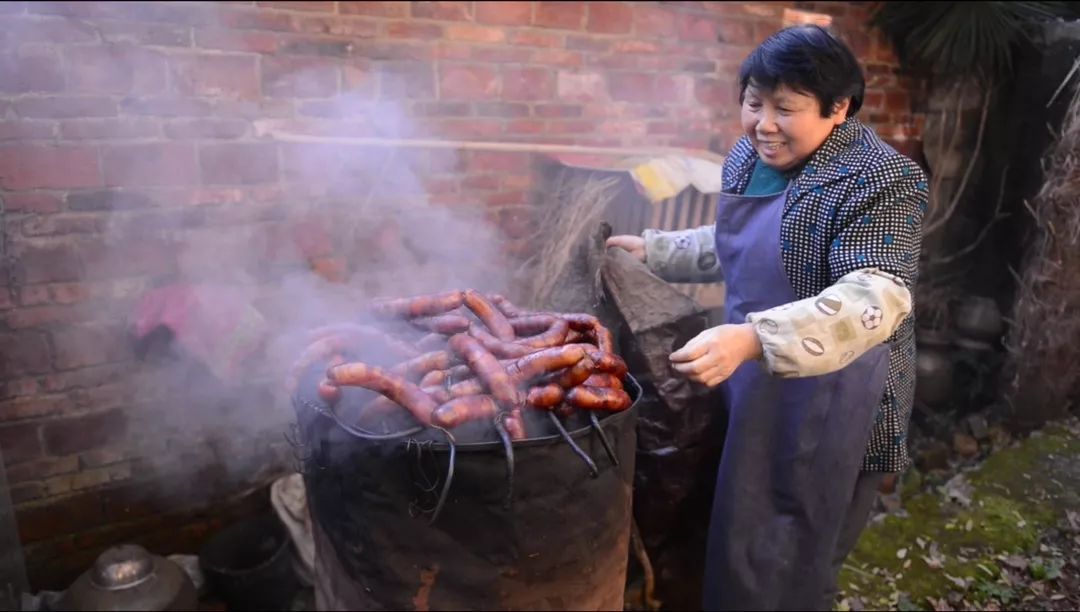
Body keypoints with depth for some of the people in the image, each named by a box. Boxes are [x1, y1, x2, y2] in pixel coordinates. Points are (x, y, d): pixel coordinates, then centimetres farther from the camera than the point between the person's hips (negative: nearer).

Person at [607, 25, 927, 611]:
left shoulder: (877, 180, -20)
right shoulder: (746, 157, 5)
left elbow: (876, 297, -32)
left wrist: (751, 338, -44)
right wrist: (654, 250, 16)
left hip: (829, 395, -7)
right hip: (754, 382, 8)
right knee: (738, 543, 24)